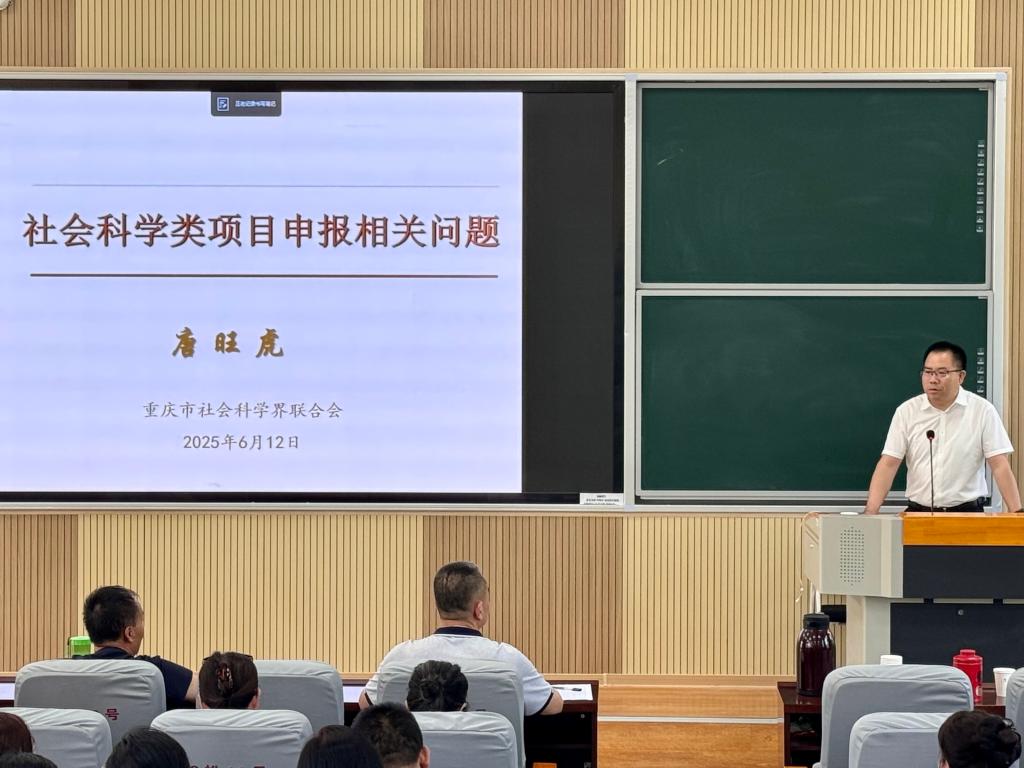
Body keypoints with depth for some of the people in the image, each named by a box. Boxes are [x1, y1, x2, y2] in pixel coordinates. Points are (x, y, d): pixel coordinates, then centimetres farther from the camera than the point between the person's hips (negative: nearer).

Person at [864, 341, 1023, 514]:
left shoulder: (983, 410, 0)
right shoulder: (906, 411, 4)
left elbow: (1000, 465, -2)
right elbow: (888, 464, 1)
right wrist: (870, 513, -11)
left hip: (967, 513, -1)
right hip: (918, 512, 2)